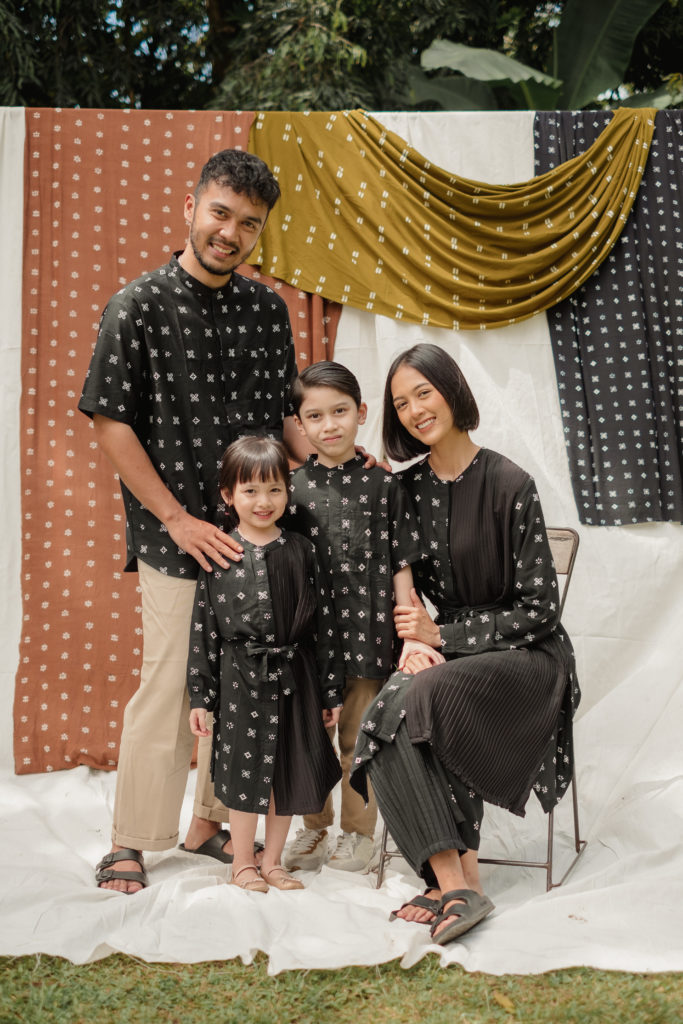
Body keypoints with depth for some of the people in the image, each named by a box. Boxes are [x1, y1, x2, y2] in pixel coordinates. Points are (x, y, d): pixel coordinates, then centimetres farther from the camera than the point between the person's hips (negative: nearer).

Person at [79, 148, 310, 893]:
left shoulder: (267, 308, 9)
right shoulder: (140, 306, -6)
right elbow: (110, 424, -8)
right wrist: (178, 519, -12)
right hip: (177, 538, -5)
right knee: (169, 686, -1)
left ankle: (209, 821, 30)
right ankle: (129, 842, 17)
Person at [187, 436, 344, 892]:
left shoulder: (302, 550, 0)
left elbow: (324, 621, 2)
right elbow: (203, 627, -1)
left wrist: (331, 691, 2)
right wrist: (200, 696, -3)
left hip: (294, 675, 2)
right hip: (240, 678, -2)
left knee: (287, 771, 11)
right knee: (244, 769, 7)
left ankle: (272, 862, 30)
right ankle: (243, 862, 28)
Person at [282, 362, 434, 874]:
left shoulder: (383, 485, -2)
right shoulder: (292, 488, 1)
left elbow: (401, 567, 0)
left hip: (366, 632, -1)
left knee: (358, 740, 9)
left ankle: (359, 833, 29)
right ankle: (314, 830, 32)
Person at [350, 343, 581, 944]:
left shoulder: (509, 485, -12)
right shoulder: (409, 487, 6)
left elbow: (539, 608, -12)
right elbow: (405, 585, 12)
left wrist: (443, 636, -14)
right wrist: (417, 640, -9)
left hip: (525, 654, -5)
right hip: (445, 648, 5)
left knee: (423, 697, -33)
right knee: (385, 714, -27)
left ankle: (457, 877, -20)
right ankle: (457, 880, -24)